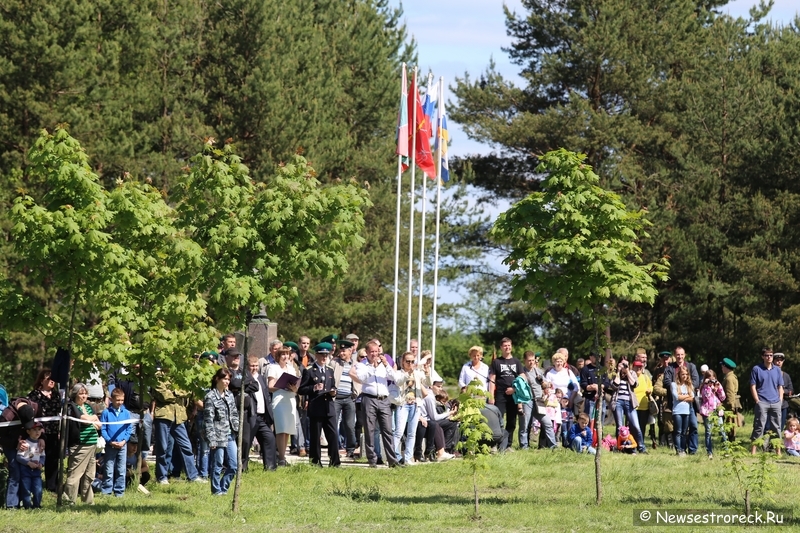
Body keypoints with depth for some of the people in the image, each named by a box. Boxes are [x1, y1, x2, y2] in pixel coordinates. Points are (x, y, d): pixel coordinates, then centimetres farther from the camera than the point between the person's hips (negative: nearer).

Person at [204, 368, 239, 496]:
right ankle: (217, 490, 13)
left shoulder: (229, 395, 12)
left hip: (230, 436, 7)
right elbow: (208, 420, -12)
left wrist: (237, 428, 6)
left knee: (234, 465, 7)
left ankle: (223, 488, 20)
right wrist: (211, 440, -15)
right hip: (218, 436, -7)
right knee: (217, 466, 1)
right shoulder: (210, 397, -9)